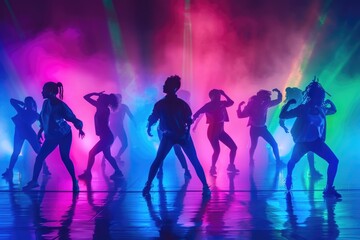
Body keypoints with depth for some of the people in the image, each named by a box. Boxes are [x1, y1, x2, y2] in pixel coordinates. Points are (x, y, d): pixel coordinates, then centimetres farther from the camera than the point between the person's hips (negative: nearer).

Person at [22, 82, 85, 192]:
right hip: (52, 136, 6)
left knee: (65, 158, -6)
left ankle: (74, 181, 12)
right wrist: (41, 130, 14)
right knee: (40, 156, 1)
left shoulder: (60, 105, -24)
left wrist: (80, 129, -43)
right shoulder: (46, 103, -6)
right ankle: (34, 181, 11)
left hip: (64, 135, -6)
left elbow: (73, 118, -26)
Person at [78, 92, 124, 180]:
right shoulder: (100, 107, 4)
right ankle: (118, 172, 23)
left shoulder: (105, 110, -18)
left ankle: (87, 173, 5)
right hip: (106, 136, 10)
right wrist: (96, 93, -2)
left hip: (106, 137, -10)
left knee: (92, 153, -3)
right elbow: (86, 97, 6)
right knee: (107, 155, 17)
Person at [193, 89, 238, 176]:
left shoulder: (221, 103, 5)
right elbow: (197, 113, -18)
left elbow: (231, 102, 15)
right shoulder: (208, 105, -13)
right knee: (217, 150, -21)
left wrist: (224, 94, 5)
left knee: (234, 147, 5)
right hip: (212, 131, -7)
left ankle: (231, 166, 18)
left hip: (220, 131, 7)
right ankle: (213, 168, 0)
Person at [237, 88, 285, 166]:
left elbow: (278, 100, 4)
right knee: (253, 146, -2)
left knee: (274, 144, 0)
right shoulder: (251, 105, -12)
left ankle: (278, 161, 7)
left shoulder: (265, 104, -4)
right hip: (254, 129, -4)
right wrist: (240, 106, -28)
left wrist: (278, 92, -14)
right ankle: (251, 161, 19)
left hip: (263, 128, 4)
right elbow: (240, 115, -15)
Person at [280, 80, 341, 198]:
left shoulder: (322, 109, -1)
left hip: (317, 141, 3)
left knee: (334, 161, -12)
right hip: (302, 142, -3)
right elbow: (282, 115, -14)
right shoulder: (303, 108, -13)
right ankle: (289, 178, 47)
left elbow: (334, 110, 21)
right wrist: (289, 103, -22)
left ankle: (329, 189, -7)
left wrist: (330, 102, 3)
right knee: (293, 162, 12)